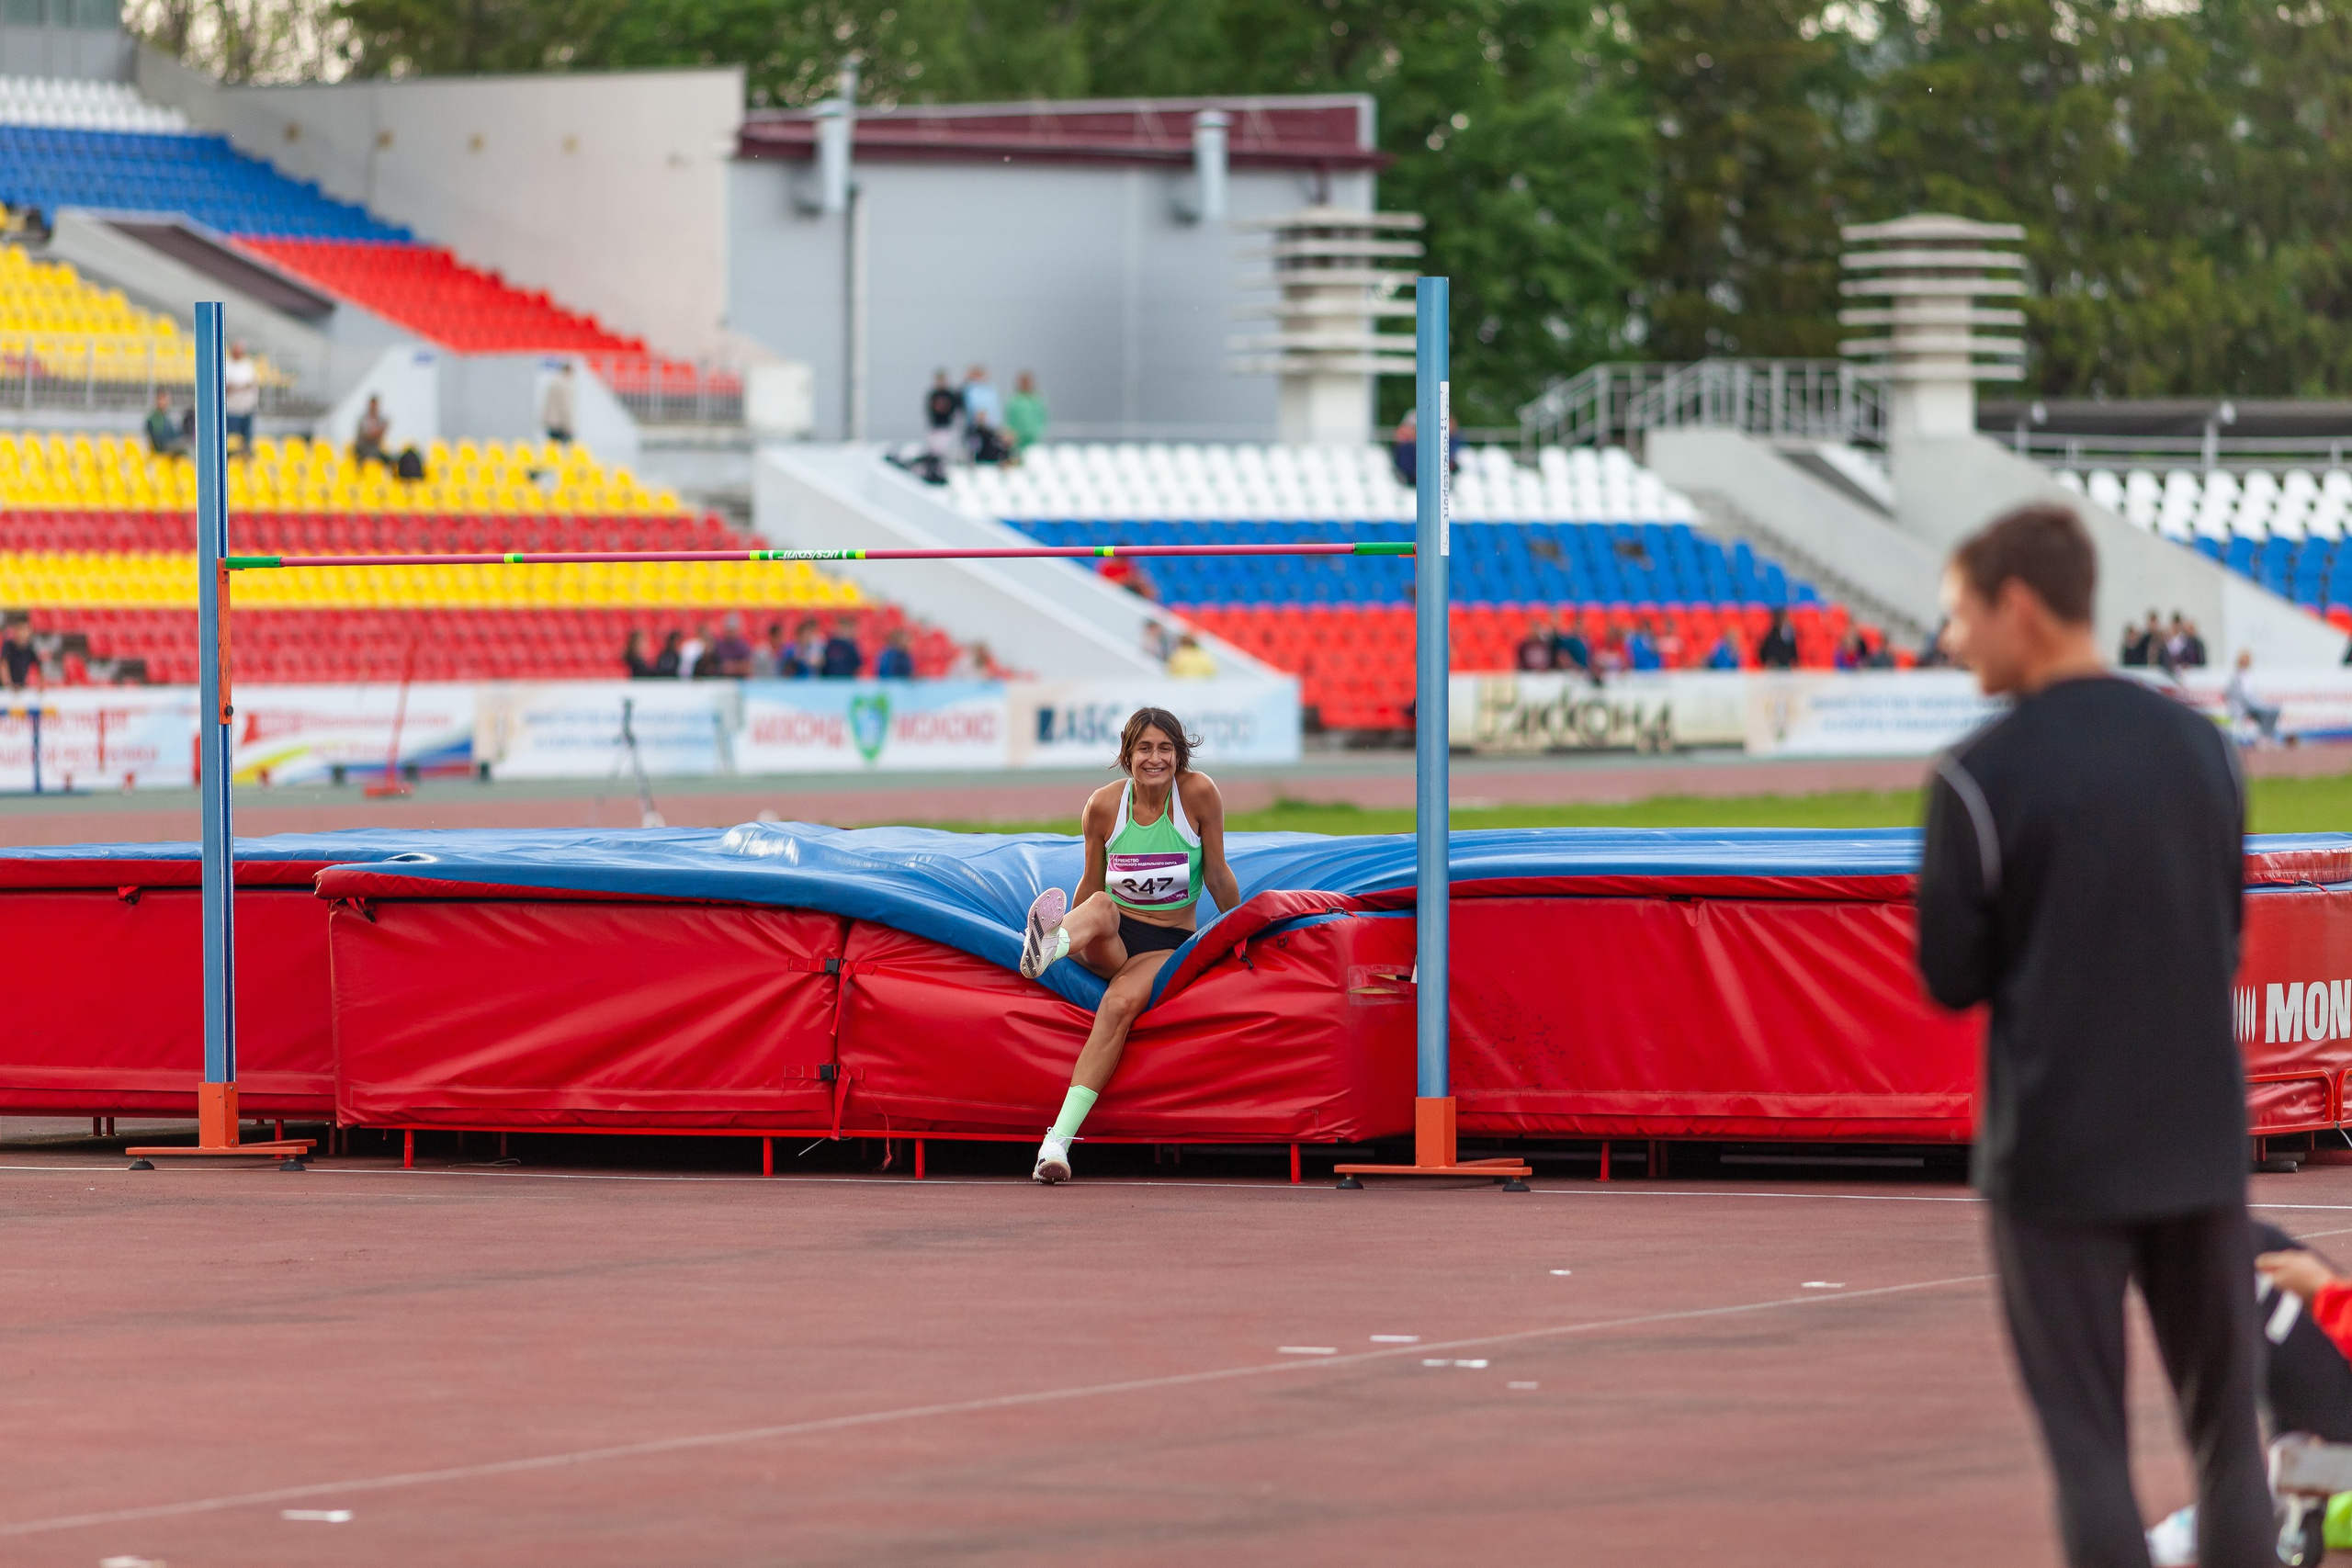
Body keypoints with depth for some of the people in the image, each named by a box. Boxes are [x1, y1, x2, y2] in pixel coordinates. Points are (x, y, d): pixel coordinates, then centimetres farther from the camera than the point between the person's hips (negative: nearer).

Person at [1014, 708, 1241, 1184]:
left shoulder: (1198, 794, -8)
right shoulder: (1104, 805, -3)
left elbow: (1218, 877, 2)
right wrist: (1062, 935, 18)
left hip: (1170, 946, -2)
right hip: (1110, 945, 2)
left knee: (1121, 1003, -33)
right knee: (1101, 907, -34)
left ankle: (1059, 1139, -45)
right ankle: (1046, 947, -71)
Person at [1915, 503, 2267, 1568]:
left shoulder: (1981, 779, -13)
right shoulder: (2200, 747, 5)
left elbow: (1952, 980, -6)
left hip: (2057, 1152, -5)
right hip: (2200, 1139, 5)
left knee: (2088, 1442, 2)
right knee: (2226, 1433, 12)